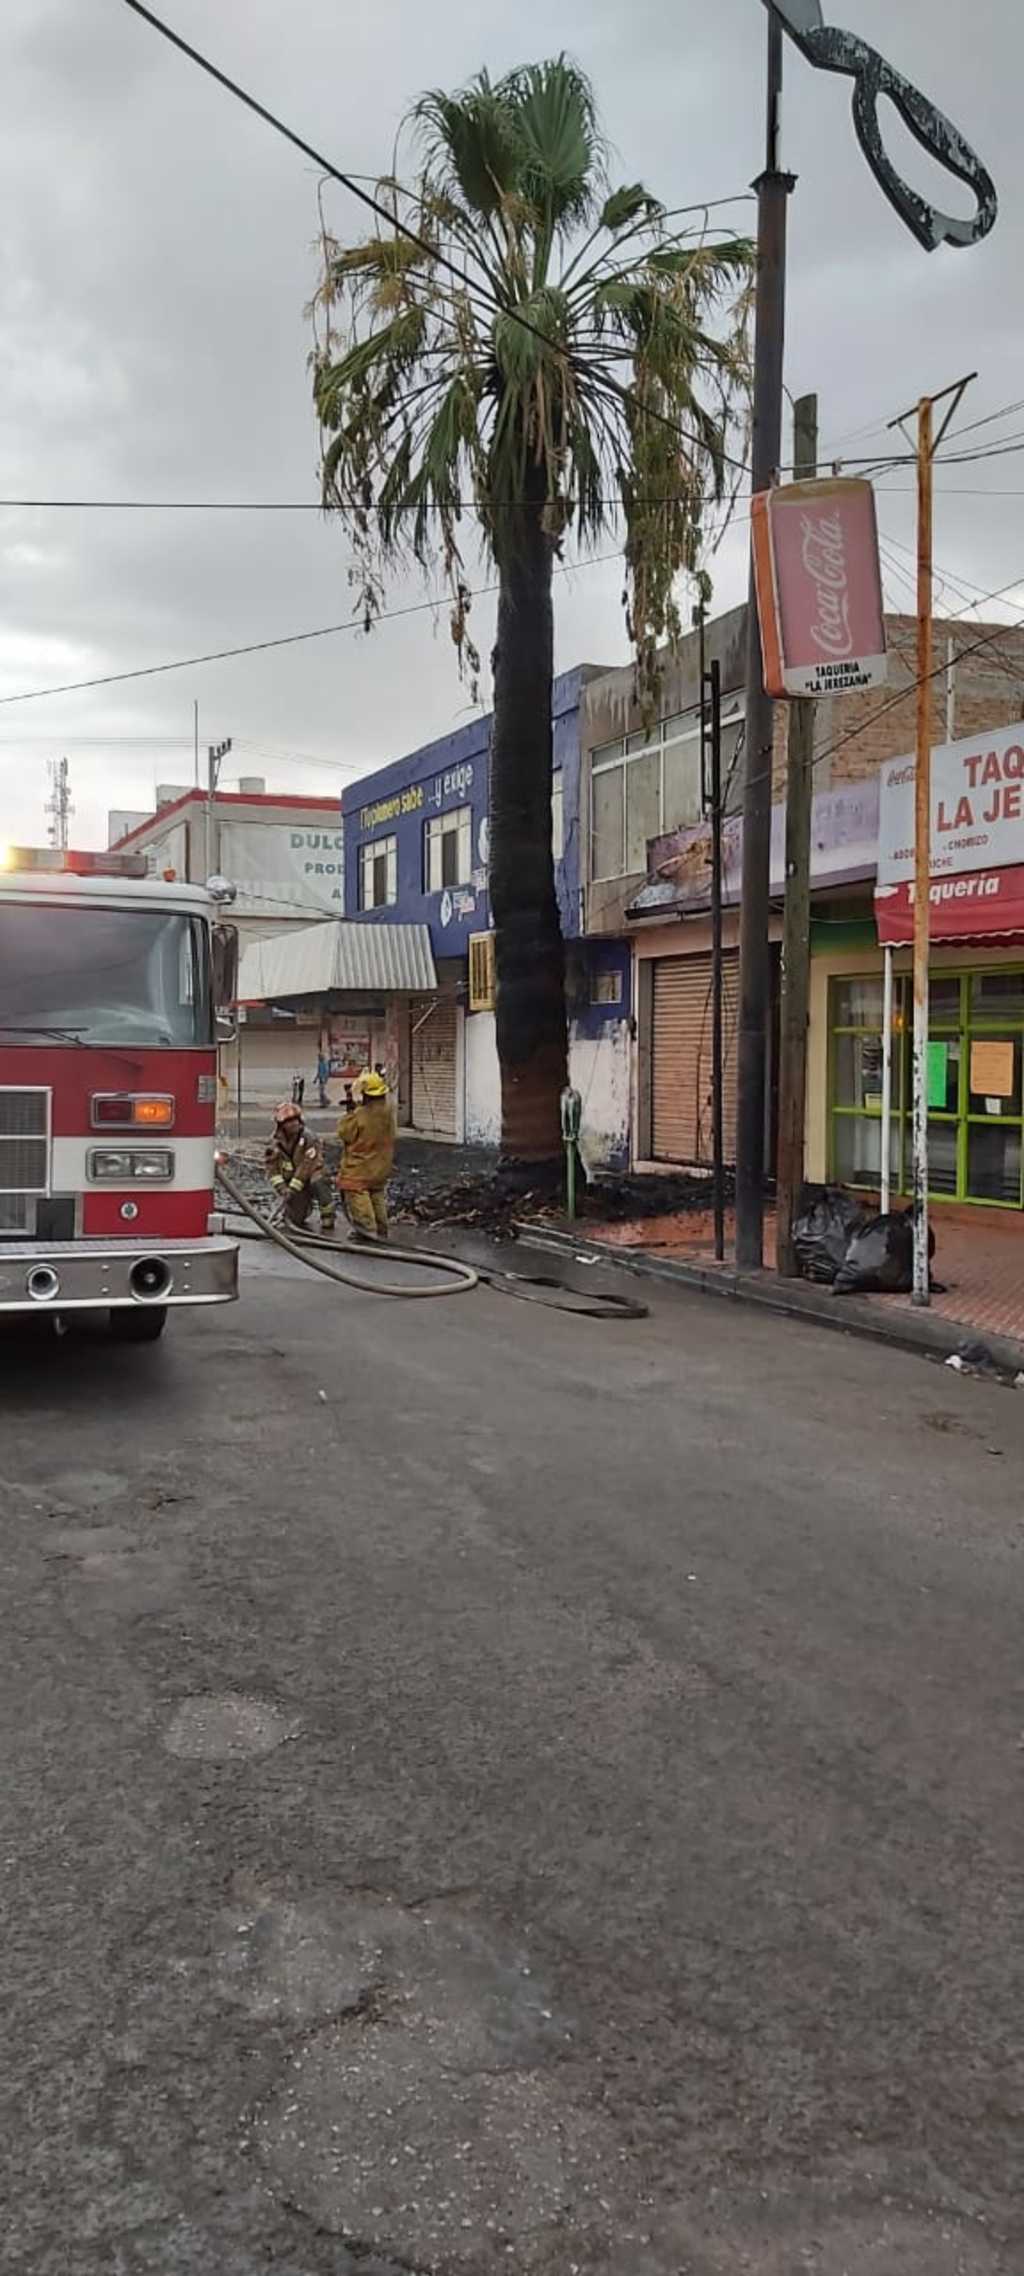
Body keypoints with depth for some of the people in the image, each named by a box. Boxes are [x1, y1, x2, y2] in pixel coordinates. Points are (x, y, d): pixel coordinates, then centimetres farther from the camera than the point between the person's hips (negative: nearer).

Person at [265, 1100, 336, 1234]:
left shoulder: (307, 1138, -20)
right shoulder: (276, 1143, -6)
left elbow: (307, 1166, -23)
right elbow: (272, 1169, -6)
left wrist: (293, 1187, -26)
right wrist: (282, 1188, -20)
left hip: (310, 1176, -3)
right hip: (290, 1181, 3)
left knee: (319, 1184, -37)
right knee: (296, 1219, -2)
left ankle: (327, 1224, -22)